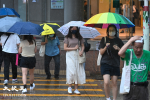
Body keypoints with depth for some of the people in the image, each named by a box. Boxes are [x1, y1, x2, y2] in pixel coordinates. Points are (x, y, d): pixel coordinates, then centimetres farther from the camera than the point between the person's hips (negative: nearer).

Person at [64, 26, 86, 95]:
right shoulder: (67, 38, 1)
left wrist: (81, 51, -10)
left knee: (78, 72, -2)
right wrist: (74, 48, -10)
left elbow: (82, 46, 11)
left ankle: (76, 89, 4)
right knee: (71, 72, -9)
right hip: (70, 56, -3)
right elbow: (65, 48, -2)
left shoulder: (79, 38, 9)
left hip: (77, 56, 3)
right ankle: (69, 87, 9)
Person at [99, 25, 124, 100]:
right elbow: (101, 52, 3)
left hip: (115, 64, 2)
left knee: (114, 83, 3)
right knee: (106, 82, -14)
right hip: (105, 63, -1)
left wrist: (118, 49, -15)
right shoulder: (104, 39, 5)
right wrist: (106, 47, -16)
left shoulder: (118, 40, 7)